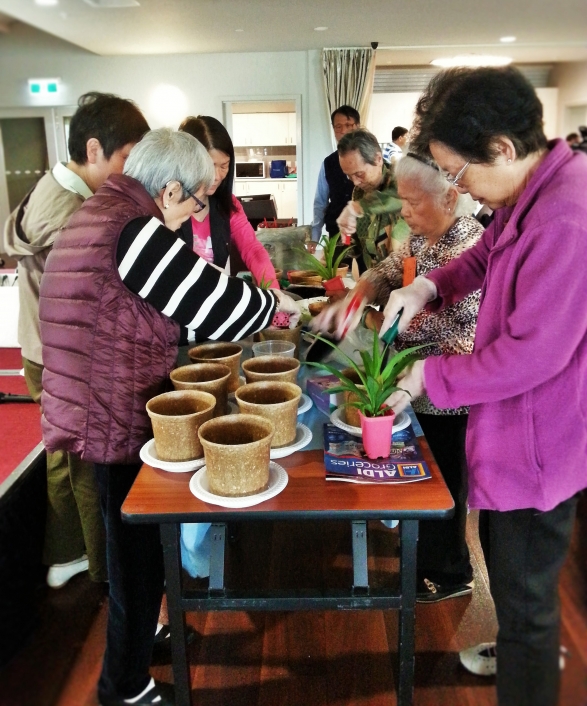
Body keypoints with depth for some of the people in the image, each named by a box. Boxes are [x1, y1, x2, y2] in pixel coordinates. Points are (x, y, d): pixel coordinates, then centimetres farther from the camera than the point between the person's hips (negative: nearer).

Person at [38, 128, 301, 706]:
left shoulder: (99, 213, 10)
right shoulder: (135, 232, -22)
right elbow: (216, 305, -22)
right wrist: (276, 303, -3)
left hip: (101, 412, 10)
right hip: (118, 419, -10)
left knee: (132, 543, 26)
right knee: (138, 550, 8)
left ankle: (140, 633, 48)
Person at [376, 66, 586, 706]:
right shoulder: (534, 192, 2)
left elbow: (534, 352, -30)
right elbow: (487, 254, 18)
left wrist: (431, 376, -17)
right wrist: (429, 285, -1)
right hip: (512, 434, 10)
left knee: (524, 600, 9)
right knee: (507, 571, 30)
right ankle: (522, 652, 55)